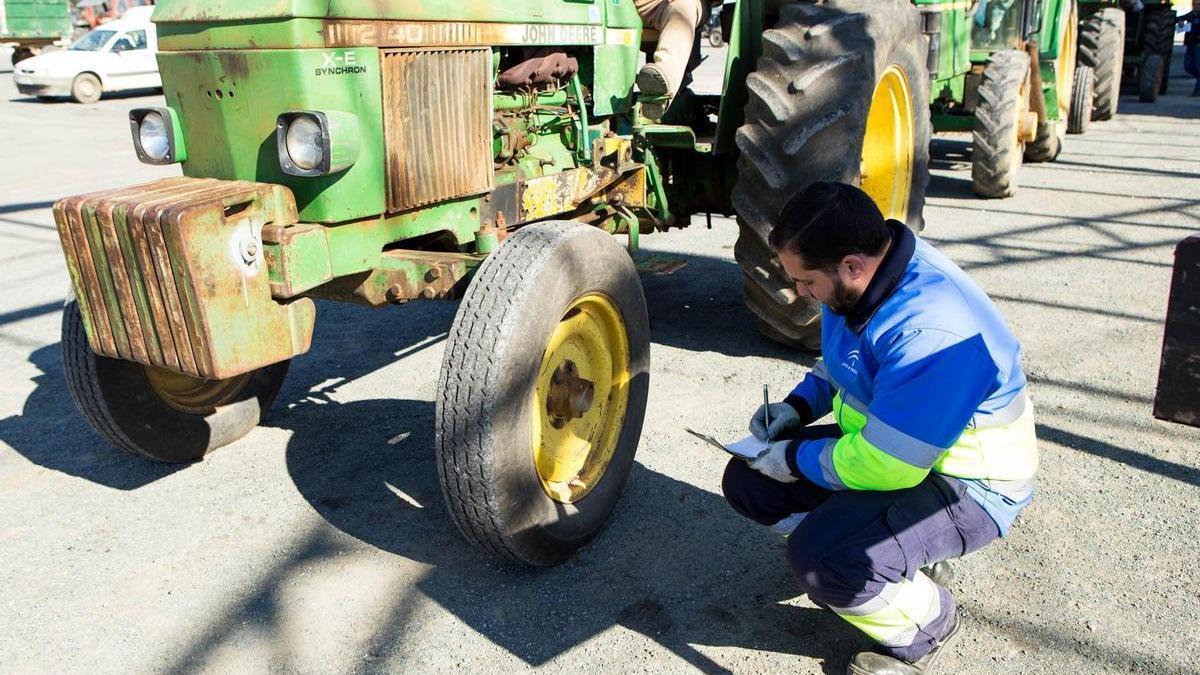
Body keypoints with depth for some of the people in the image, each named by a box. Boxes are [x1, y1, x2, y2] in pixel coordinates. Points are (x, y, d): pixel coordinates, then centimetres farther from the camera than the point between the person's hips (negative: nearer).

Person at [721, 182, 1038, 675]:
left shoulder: (933, 330, -34)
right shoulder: (857, 277, -5)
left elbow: (885, 466, -32)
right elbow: (839, 362, 16)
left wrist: (797, 458, -17)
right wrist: (800, 405, -2)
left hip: (967, 488, -9)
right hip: (880, 444, 9)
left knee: (818, 558, -31)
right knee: (747, 482, 2)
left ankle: (926, 626, 2)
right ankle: (895, 552, 13)